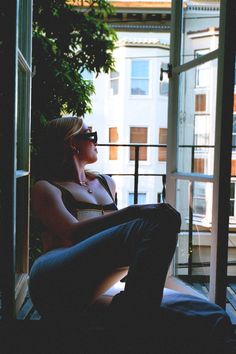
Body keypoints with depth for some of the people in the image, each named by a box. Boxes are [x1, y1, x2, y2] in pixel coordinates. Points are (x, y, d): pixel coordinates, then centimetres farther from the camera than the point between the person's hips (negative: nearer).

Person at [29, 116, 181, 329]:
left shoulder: (106, 183, 30)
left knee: (165, 218, -20)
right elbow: (73, 233, -11)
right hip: (57, 280, -6)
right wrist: (132, 212, -23)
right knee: (144, 228, -30)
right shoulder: (46, 188, 8)